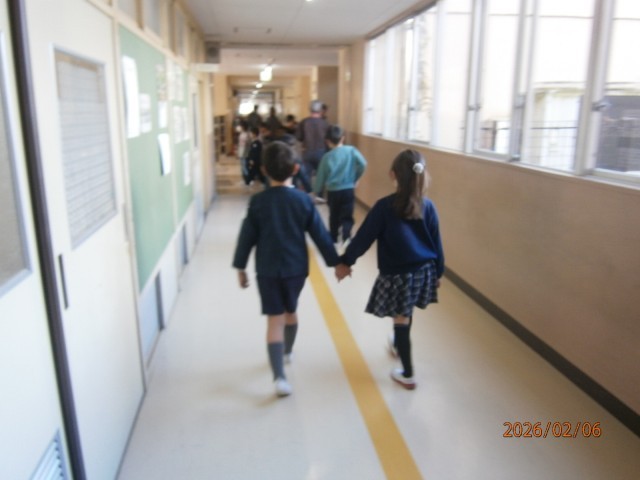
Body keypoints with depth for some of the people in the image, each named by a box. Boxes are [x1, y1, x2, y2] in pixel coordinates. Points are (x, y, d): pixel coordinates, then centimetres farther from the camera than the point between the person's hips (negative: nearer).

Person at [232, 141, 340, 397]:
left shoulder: (258, 201, -7)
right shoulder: (304, 200, -6)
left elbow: (247, 236, -3)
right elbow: (320, 234, -3)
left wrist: (240, 266, 8)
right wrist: (335, 262, 7)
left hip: (267, 270, -1)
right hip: (296, 267, 2)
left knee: (275, 320, 0)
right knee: (291, 311, 24)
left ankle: (279, 376, -9)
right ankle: (287, 351, 47)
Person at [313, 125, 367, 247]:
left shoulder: (327, 157, -3)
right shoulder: (351, 150, -3)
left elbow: (321, 177, 2)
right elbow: (362, 164, -15)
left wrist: (317, 192, 16)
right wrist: (355, 178, 2)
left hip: (333, 192, 1)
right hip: (349, 190, 0)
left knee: (334, 216, 19)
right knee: (347, 217, 2)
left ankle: (333, 238, 31)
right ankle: (346, 236, -23)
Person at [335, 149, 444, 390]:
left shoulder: (385, 206, -15)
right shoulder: (427, 206, -3)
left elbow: (364, 237, -10)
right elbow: (436, 242, 3)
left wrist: (345, 261, 1)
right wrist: (438, 272, 15)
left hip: (397, 274, -5)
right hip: (424, 271, 5)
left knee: (401, 320, 6)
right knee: (406, 315, 26)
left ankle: (407, 375, 16)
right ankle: (399, 344, 52)